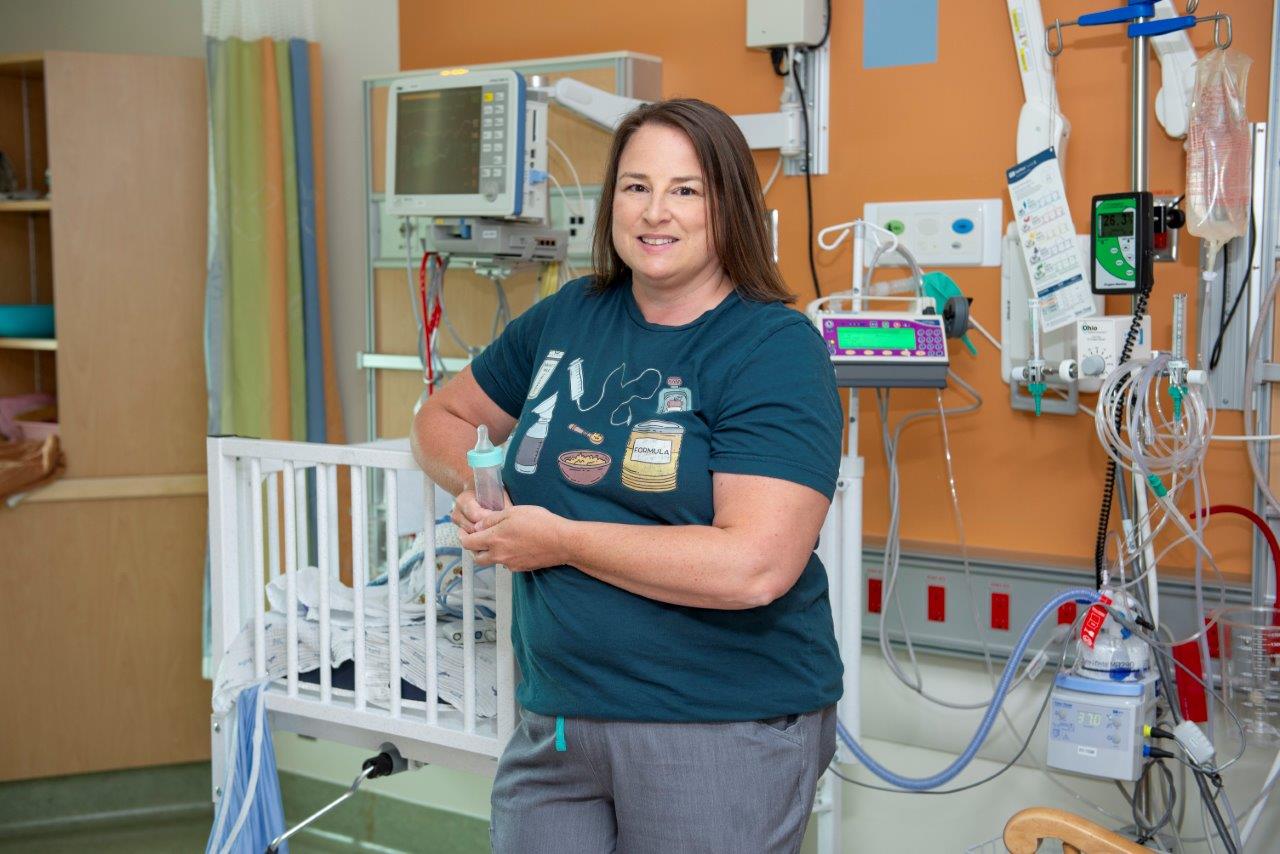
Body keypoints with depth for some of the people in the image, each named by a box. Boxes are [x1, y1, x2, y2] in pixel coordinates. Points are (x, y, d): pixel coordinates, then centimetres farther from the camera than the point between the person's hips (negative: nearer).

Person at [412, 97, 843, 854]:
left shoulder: (775, 350, -12)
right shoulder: (568, 317, 6)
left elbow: (753, 567, -24)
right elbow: (445, 416, 20)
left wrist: (560, 540, -16)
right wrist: (473, 482, -3)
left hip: (722, 733, -5)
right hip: (554, 720, 5)